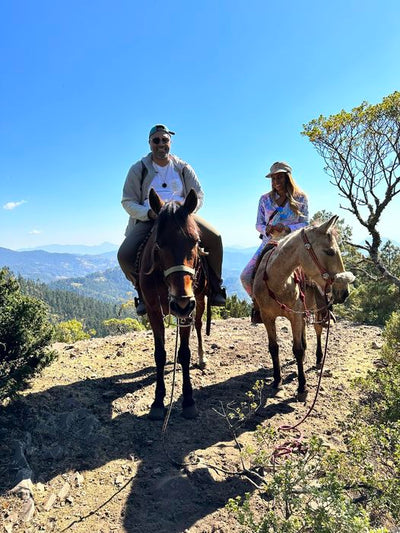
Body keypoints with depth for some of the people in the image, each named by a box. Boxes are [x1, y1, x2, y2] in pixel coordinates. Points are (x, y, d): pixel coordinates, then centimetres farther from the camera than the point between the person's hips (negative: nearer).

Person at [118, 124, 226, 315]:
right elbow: (127, 202, 1)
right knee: (125, 255, -23)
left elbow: (198, 196, 8)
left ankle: (215, 286, -4)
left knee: (214, 238, -23)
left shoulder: (183, 168, 9)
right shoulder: (138, 169, 4)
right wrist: (150, 213, -19)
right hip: (148, 219, 0)